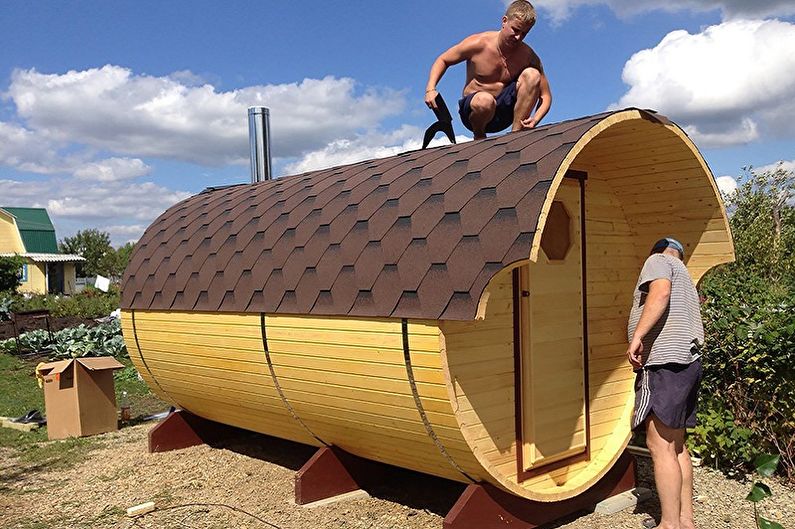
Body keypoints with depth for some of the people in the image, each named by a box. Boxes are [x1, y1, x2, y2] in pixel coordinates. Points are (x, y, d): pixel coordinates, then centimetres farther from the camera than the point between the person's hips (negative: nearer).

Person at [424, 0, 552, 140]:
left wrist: (535, 120, -24)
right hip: (475, 112, -3)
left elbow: (545, 95, -2)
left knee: (532, 74, -20)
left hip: (504, 111, 3)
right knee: (485, 100, -41)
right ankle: (479, 138, -8)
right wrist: (430, 89, -15)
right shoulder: (478, 43, -11)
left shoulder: (528, 56, -5)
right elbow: (443, 60, 3)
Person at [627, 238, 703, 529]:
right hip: (688, 363, 10)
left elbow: (661, 291, -19)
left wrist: (637, 336, -25)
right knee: (676, 445, 14)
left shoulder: (658, 260, 2)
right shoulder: (684, 276, 29)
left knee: (660, 445, -9)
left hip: (664, 362, -10)